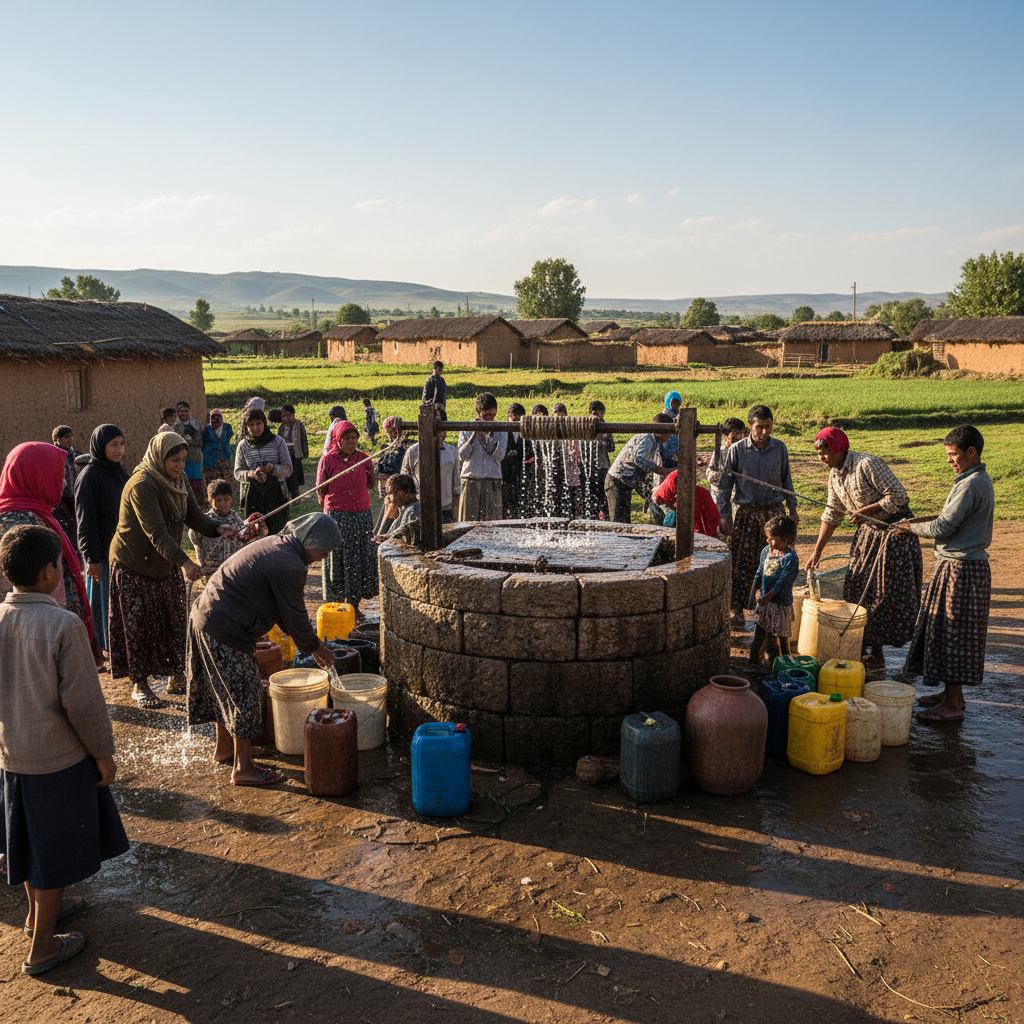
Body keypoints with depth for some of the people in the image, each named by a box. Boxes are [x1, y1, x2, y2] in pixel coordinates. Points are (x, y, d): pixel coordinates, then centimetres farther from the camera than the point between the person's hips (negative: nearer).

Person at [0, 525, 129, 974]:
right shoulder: (63, 624, -24)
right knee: (56, 849, 10)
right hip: (58, 756, -6)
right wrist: (103, 751, -7)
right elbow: (82, 700, -20)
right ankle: (41, 947, 22)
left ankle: (38, 909, 47)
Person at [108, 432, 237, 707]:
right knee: (139, 626, 3)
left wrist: (219, 528, -23)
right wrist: (184, 562, -43)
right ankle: (139, 685, 18)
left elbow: (194, 517, -2)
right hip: (134, 566, -7)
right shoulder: (141, 485, -25)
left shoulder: (178, 482, 2)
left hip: (166, 565, 7)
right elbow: (156, 532, -33)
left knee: (177, 621, 9)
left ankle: (177, 678, 22)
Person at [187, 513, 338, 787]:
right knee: (244, 695, -1)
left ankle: (223, 749, 38)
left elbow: (285, 609, 19)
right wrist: (314, 647, 4)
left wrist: (308, 640, 20)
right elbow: (294, 616, -12)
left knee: (226, 690, 22)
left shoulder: (276, 545, 11)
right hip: (225, 631, -11)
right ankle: (242, 769, 8)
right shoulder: (290, 567, -21)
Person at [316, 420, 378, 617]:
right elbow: (320, 490, 3)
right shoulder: (328, 460, -3)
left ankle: (354, 605, 16)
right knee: (337, 560, 2)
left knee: (361, 559, 5)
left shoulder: (364, 458, 6)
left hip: (362, 514, 3)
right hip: (336, 515, -3)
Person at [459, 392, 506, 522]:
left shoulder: (500, 430, 8)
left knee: (492, 519, -2)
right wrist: (474, 434, -11)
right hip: (471, 481, 0)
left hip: (493, 481, 0)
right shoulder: (466, 429, 6)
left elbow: (499, 457, -4)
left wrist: (490, 435, -11)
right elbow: (462, 455, -5)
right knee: (468, 518, -1)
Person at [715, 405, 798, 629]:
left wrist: (792, 507, 14)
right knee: (742, 562, -2)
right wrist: (725, 516, -4)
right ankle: (737, 610, 6)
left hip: (774, 511, 2)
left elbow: (786, 480, 15)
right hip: (747, 512, -2)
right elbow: (724, 484, 0)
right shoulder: (736, 450, -5)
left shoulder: (780, 448, 2)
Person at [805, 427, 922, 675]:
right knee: (857, 588, 6)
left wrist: (867, 509, -22)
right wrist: (817, 551, 12)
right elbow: (832, 515, 13)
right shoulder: (835, 475, 5)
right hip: (868, 532, 8)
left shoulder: (867, 464, -21)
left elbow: (899, 496, -22)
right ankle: (868, 651, 15)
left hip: (895, 531, -8)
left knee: (887, 593, -5)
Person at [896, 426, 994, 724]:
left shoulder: (971, 485, -19)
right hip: (962, 564, 10)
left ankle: (952, 705, 3)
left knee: (952, 633, -4)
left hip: (961, 569, -10)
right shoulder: (981, 480, 14)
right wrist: (916, 524, 11)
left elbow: (943, 528, -19)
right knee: (951, 632, 16)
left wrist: (911, 528, -4)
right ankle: (952, 694, 25)